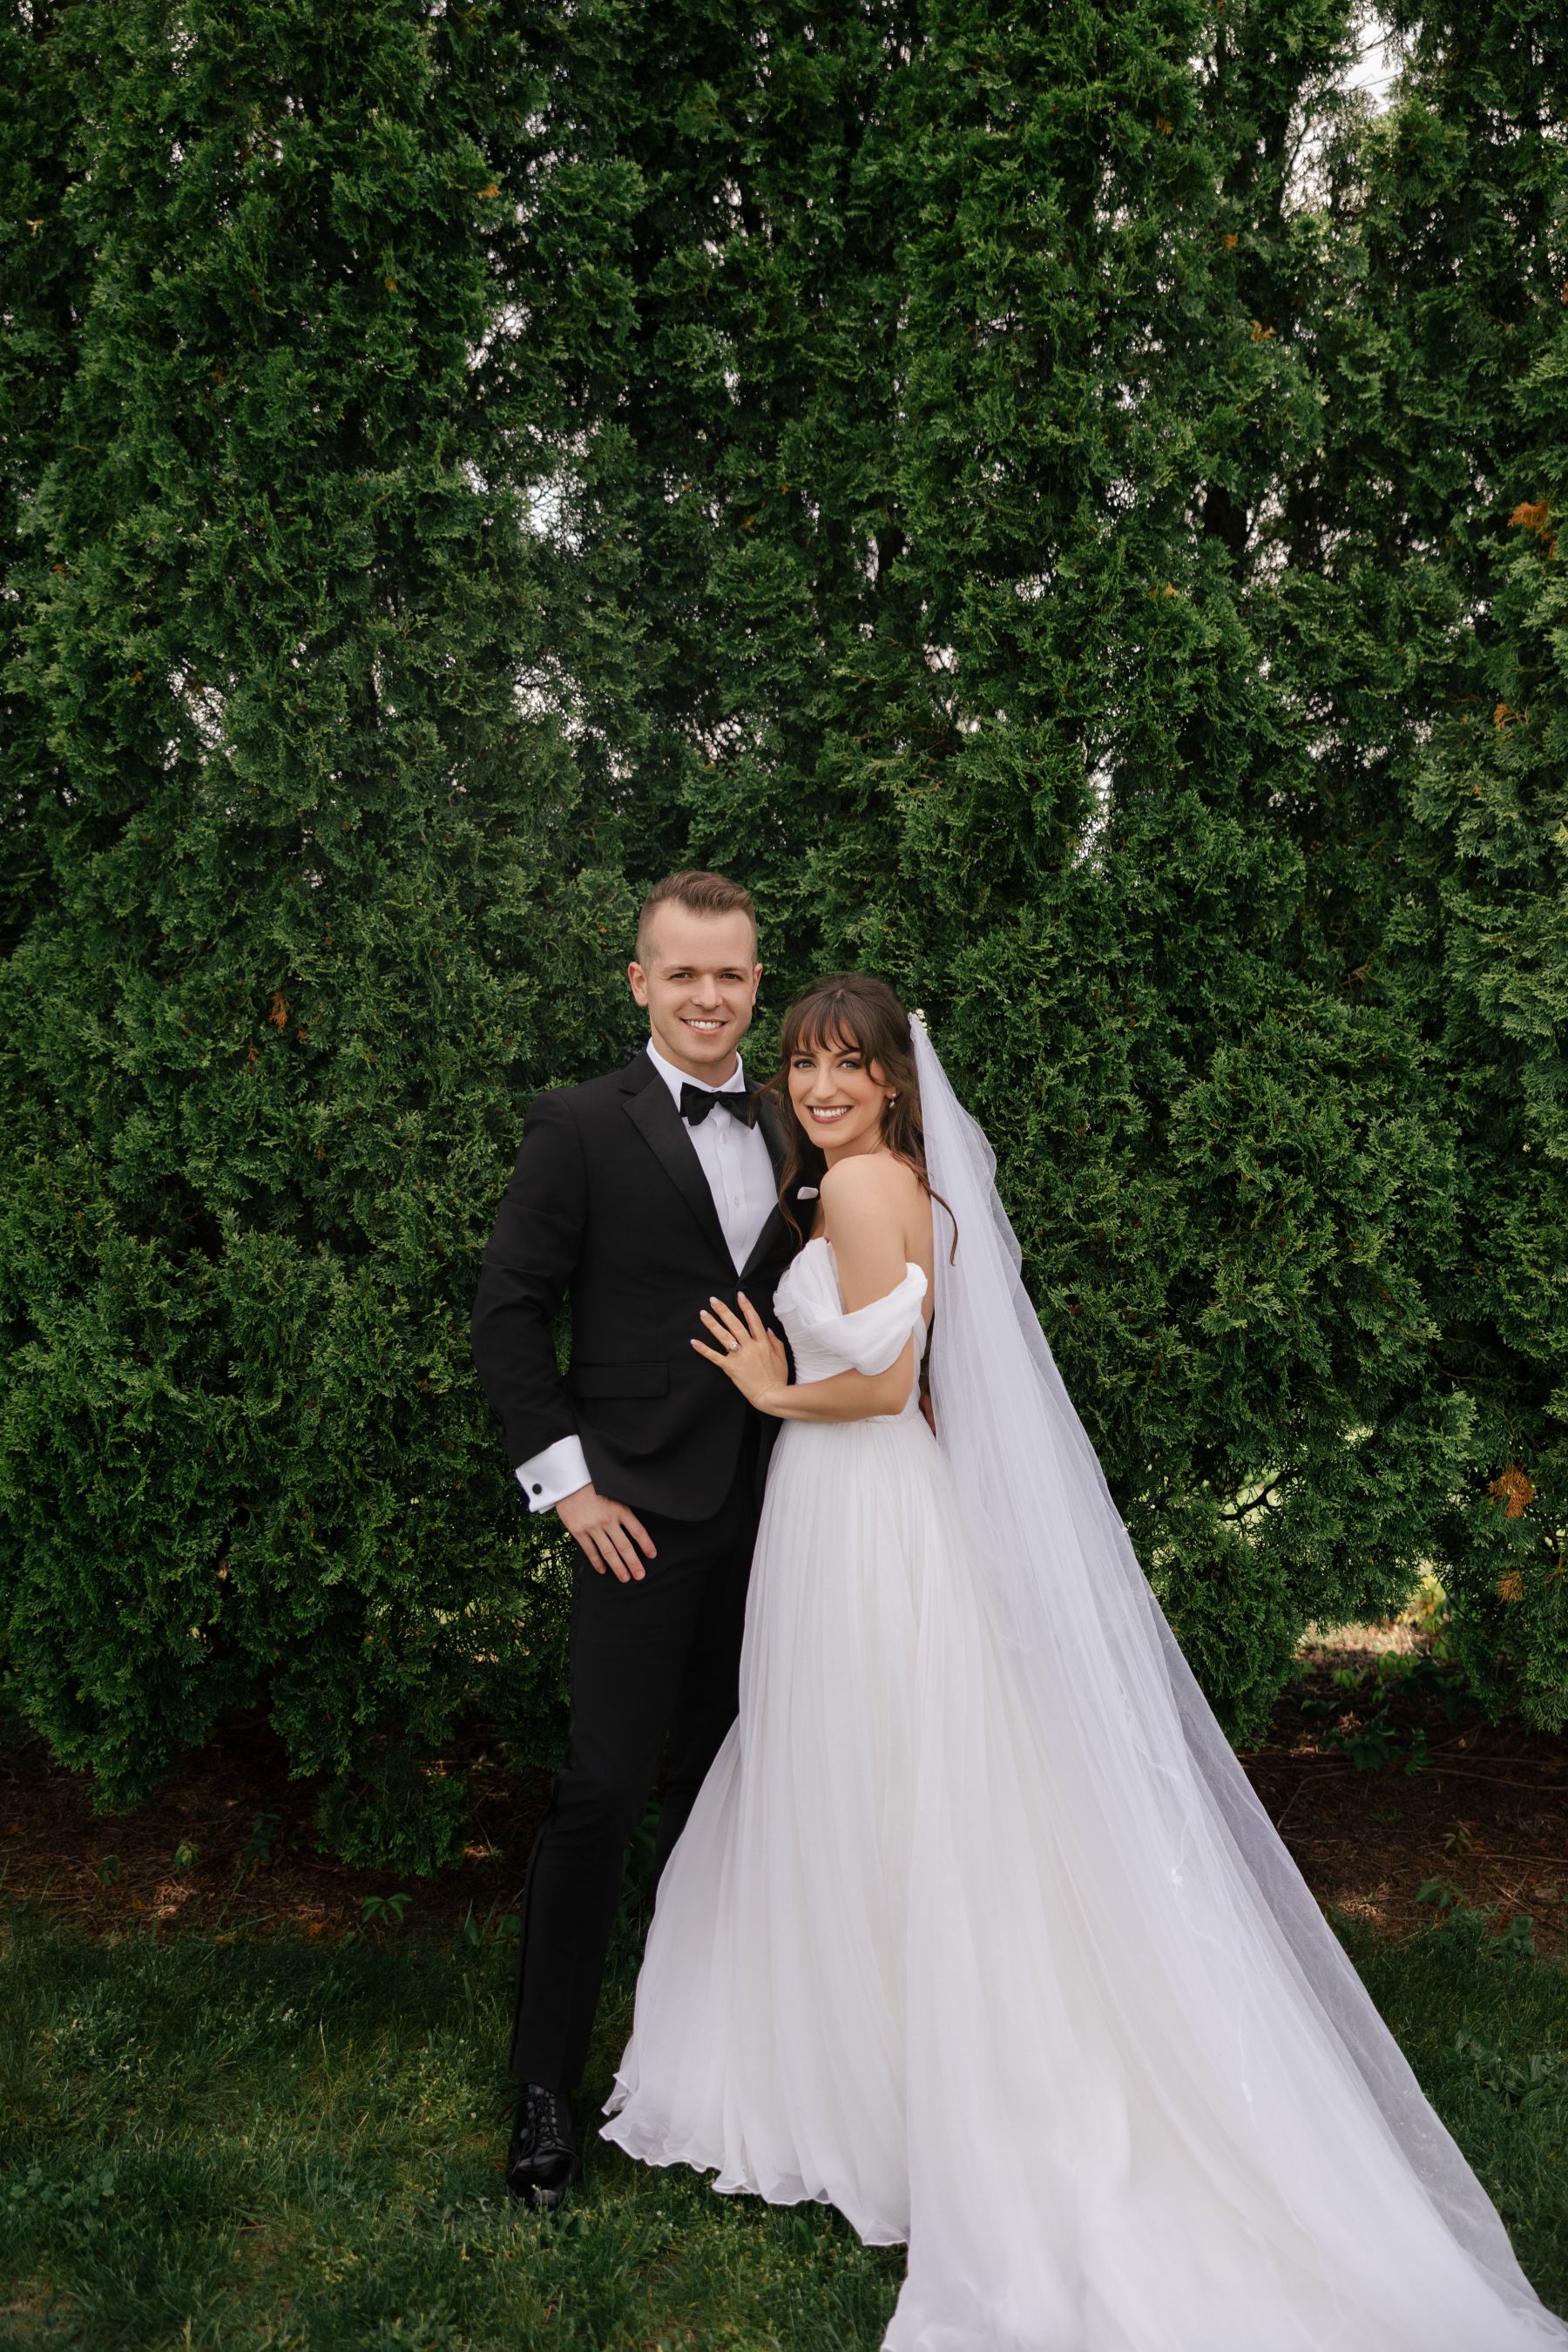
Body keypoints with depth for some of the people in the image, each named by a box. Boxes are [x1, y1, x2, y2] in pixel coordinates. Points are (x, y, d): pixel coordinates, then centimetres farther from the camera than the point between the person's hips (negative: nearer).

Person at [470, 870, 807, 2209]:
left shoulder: (786, 1132, 9)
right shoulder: (582, 1127, -7)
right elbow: (508, 1316, -7)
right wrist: (565, 1478, -12)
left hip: (770, 1506, 5)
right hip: (643, 1509, -5)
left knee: (721, 1778, 18)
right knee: (604, 1789, -3)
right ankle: (546, 2084, 14)